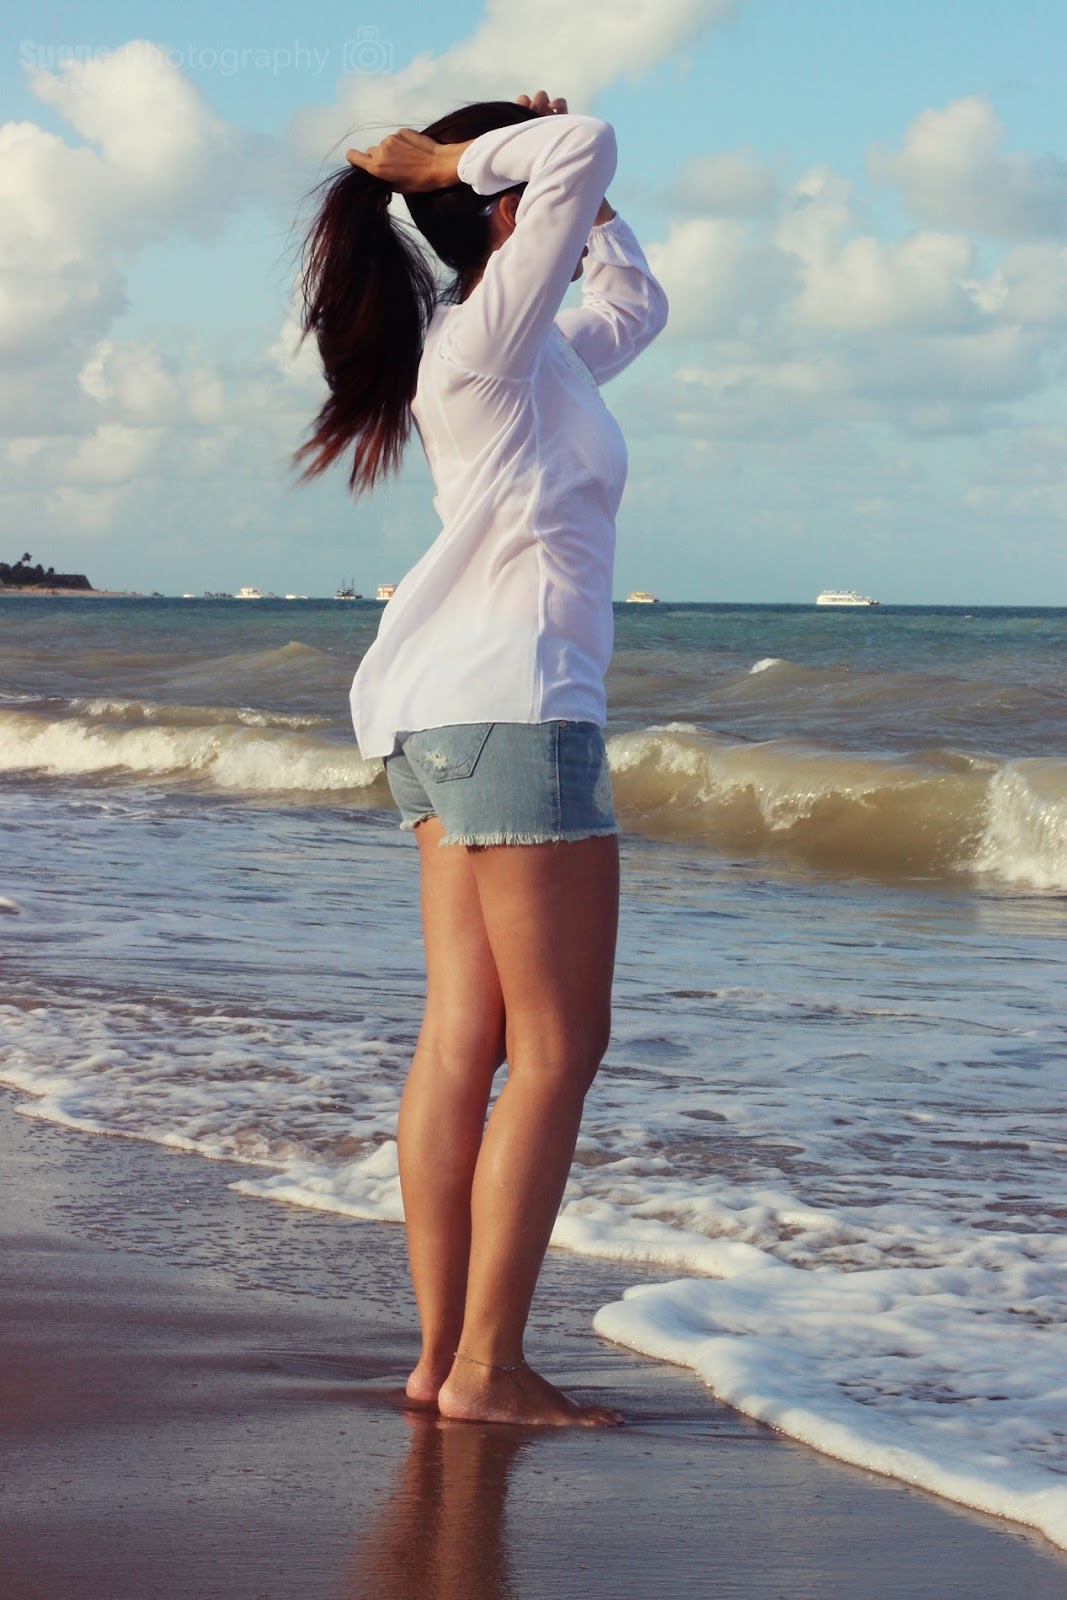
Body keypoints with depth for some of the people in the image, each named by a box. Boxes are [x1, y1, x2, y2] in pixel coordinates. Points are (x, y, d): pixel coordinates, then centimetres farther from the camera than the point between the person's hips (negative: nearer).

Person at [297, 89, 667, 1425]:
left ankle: (445, 1355, 5)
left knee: (464, 1041, 5)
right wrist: (444, 160, -5)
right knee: (556, 1051, -7)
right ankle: (485, 1367, -8)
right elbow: (589, 152, -19)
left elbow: (634, 306, 36)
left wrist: (588, 200, 25)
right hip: (511, 708, -10)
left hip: (451, 721, 10)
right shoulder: (489, 334, -9)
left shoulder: (535, 354, 19)